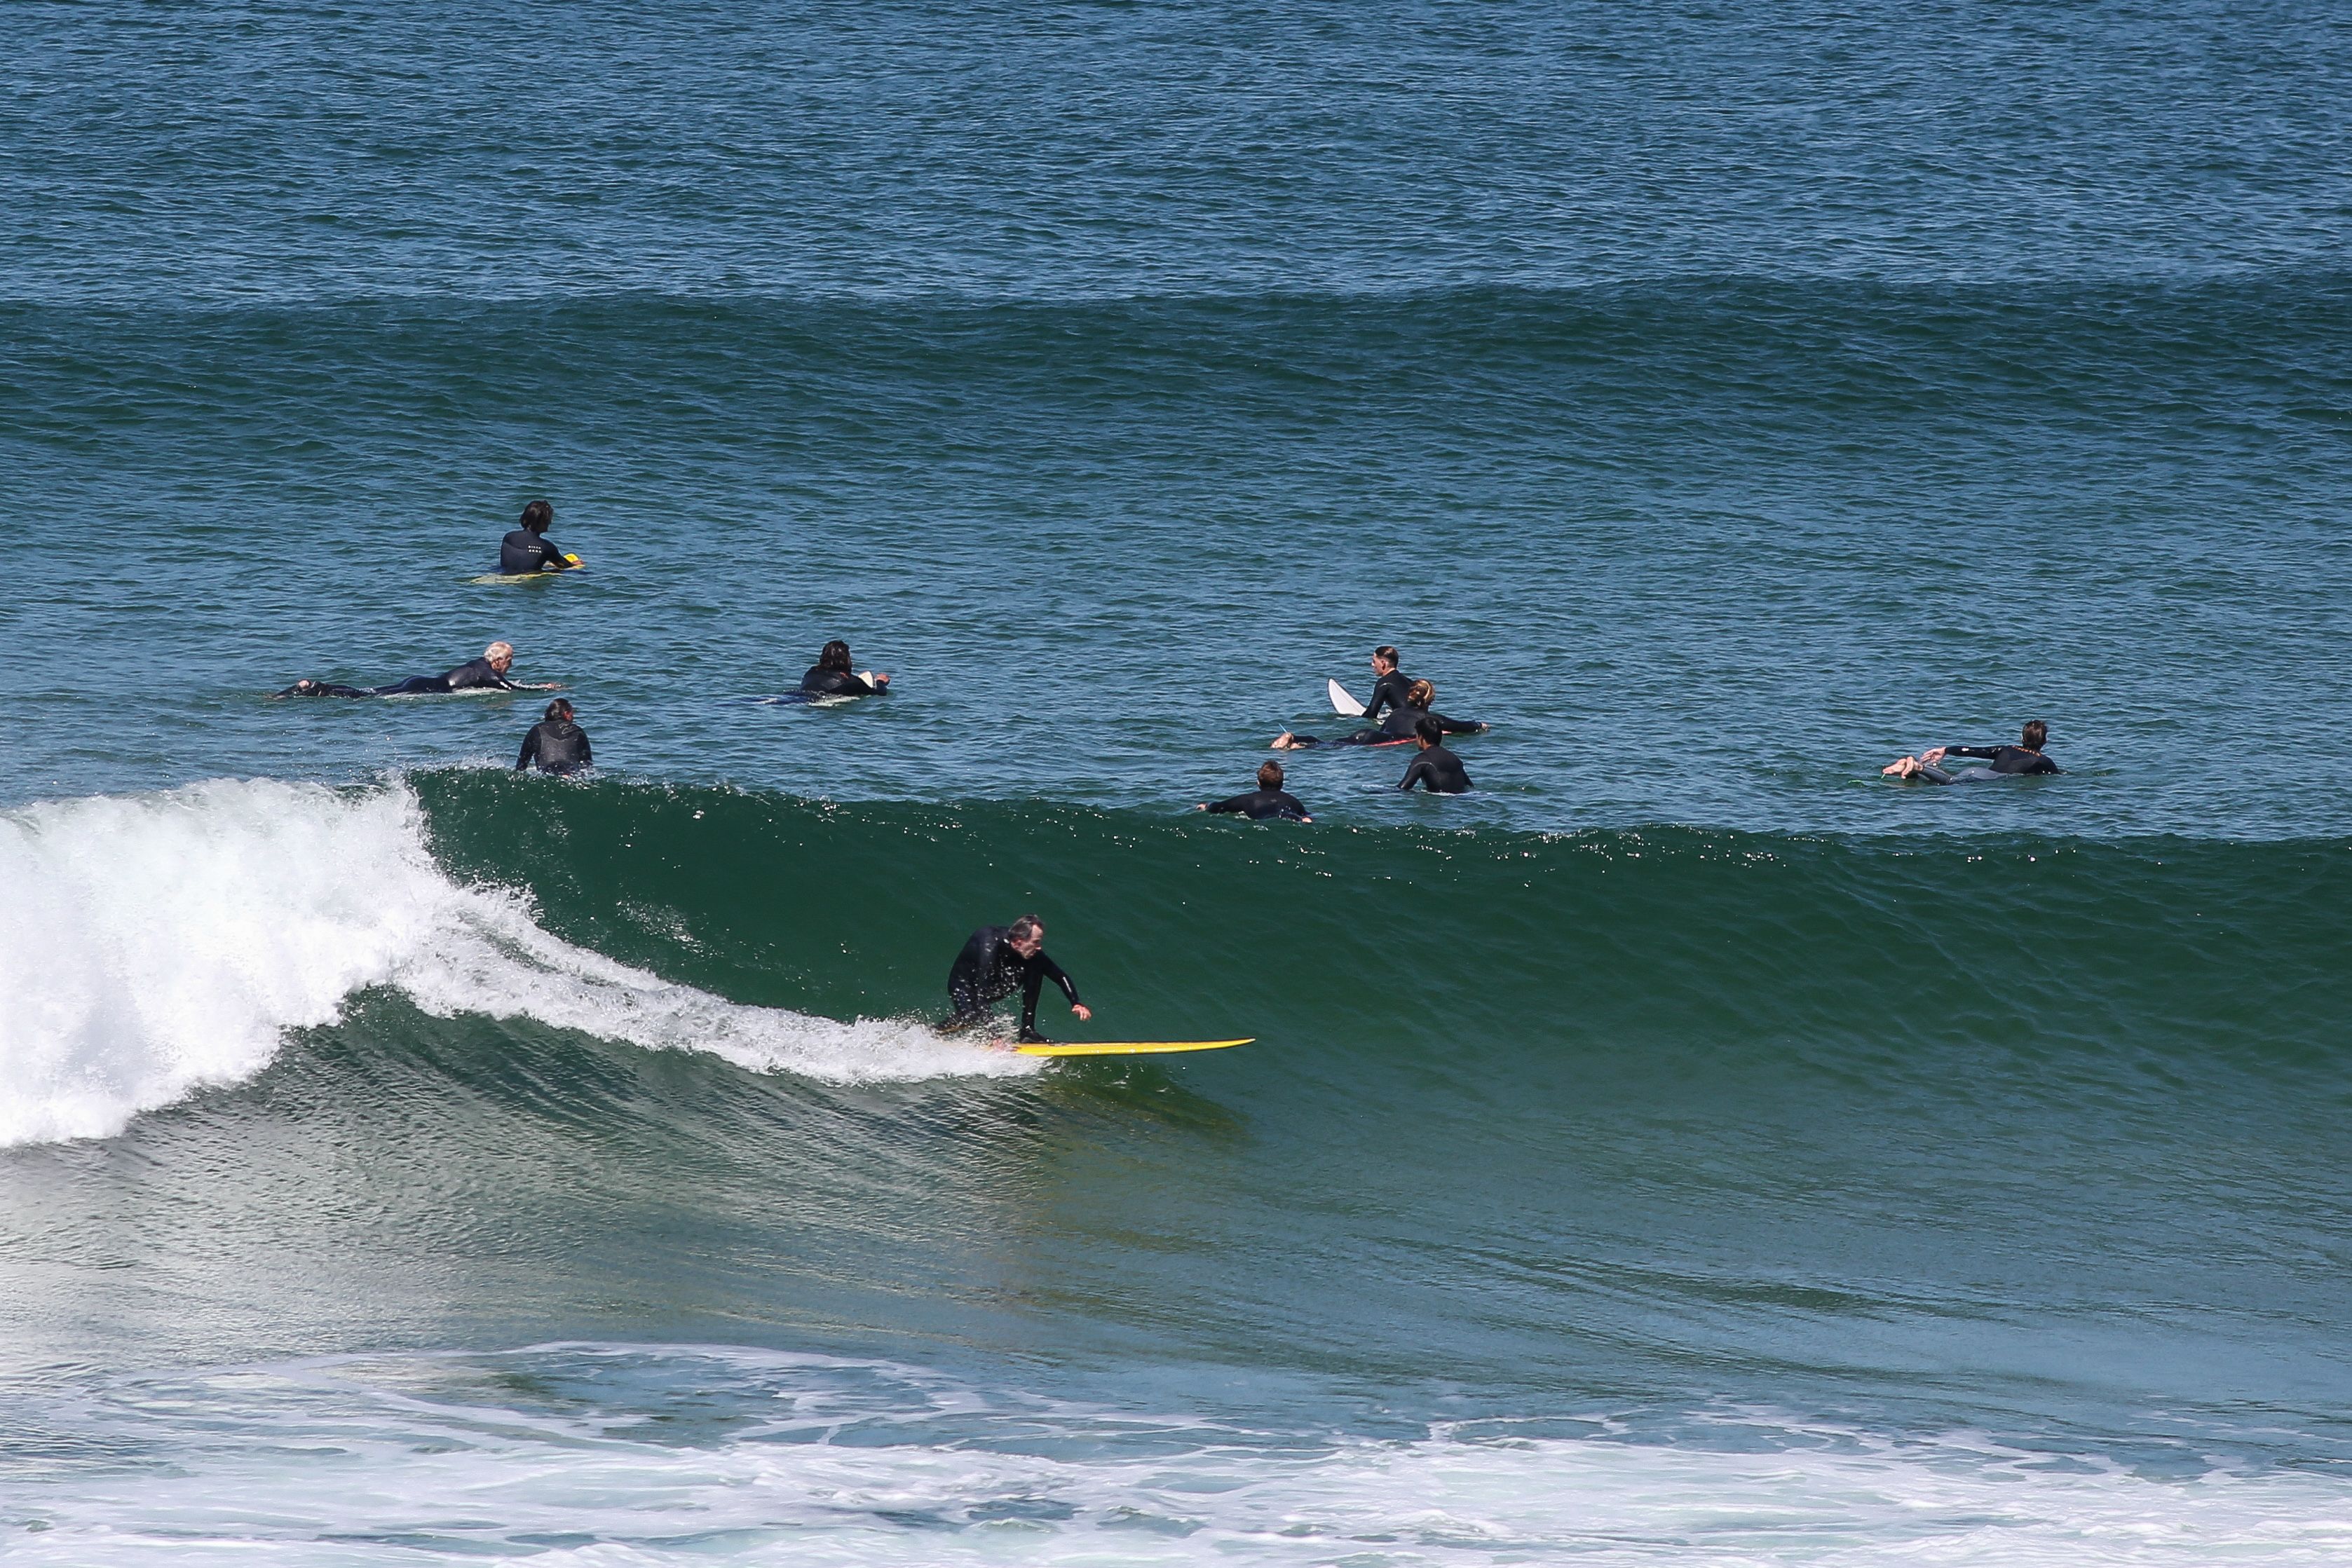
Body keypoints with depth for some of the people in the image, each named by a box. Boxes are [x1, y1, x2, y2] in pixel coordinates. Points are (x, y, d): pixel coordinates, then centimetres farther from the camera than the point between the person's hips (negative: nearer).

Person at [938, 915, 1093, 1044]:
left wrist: (1076, 1003, -25)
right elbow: (982, 990, -43)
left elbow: (1060, 977, -9)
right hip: (963, 984, -6)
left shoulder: (1032, 950, -19)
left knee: (1035, 969, -16)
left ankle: (1027, 1031, -11)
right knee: (973, 1015, -37)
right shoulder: (990, 945, -39)